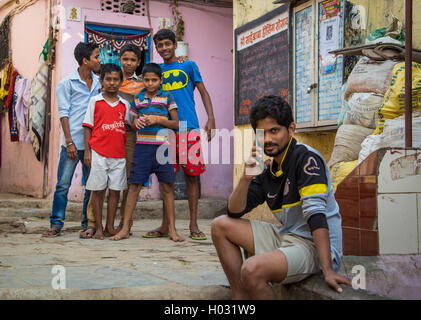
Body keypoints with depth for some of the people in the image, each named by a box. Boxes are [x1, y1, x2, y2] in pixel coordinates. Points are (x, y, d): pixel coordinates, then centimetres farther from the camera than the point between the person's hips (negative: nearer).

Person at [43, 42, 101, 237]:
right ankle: (56, 224, 5)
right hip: (73, 142, -4)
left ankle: (88, 223, 16)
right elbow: (64, 113, -3)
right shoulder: (66, 84, 1)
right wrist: (69, 142, -10)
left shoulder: (99, 83, 13)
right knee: (63, 184, -3)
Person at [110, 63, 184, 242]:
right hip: (142, 146, 2)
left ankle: (172, 229, 8)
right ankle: (125, 229, 5)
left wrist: (158, 119, -11)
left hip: (162, 146, -2)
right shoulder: (138, 98, 13)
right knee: (134, 186, 0)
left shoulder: (167, 98, 6)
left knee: (167, 187, 1)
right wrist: (136, 122, -3)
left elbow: (176, 123, 3)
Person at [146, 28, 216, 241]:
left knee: (191, 175, 0)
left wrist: (211, 118, -4)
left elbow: (203, 92, 8)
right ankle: (165, 226, 11)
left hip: (189, 128, -2)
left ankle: (193, 225, 7)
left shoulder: (188, 66, 9)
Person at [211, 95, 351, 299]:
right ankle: (239, 295, 6)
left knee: (252, 269, -32)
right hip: (286, 237, 9)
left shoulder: (306, 158, -13)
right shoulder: (267, 171, 9)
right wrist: (246, 178, -11)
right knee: (220, 226, 8)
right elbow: (234, 212, 7)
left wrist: (328, 270, -28)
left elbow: (316, 214, -22)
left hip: (315, 245, -8)